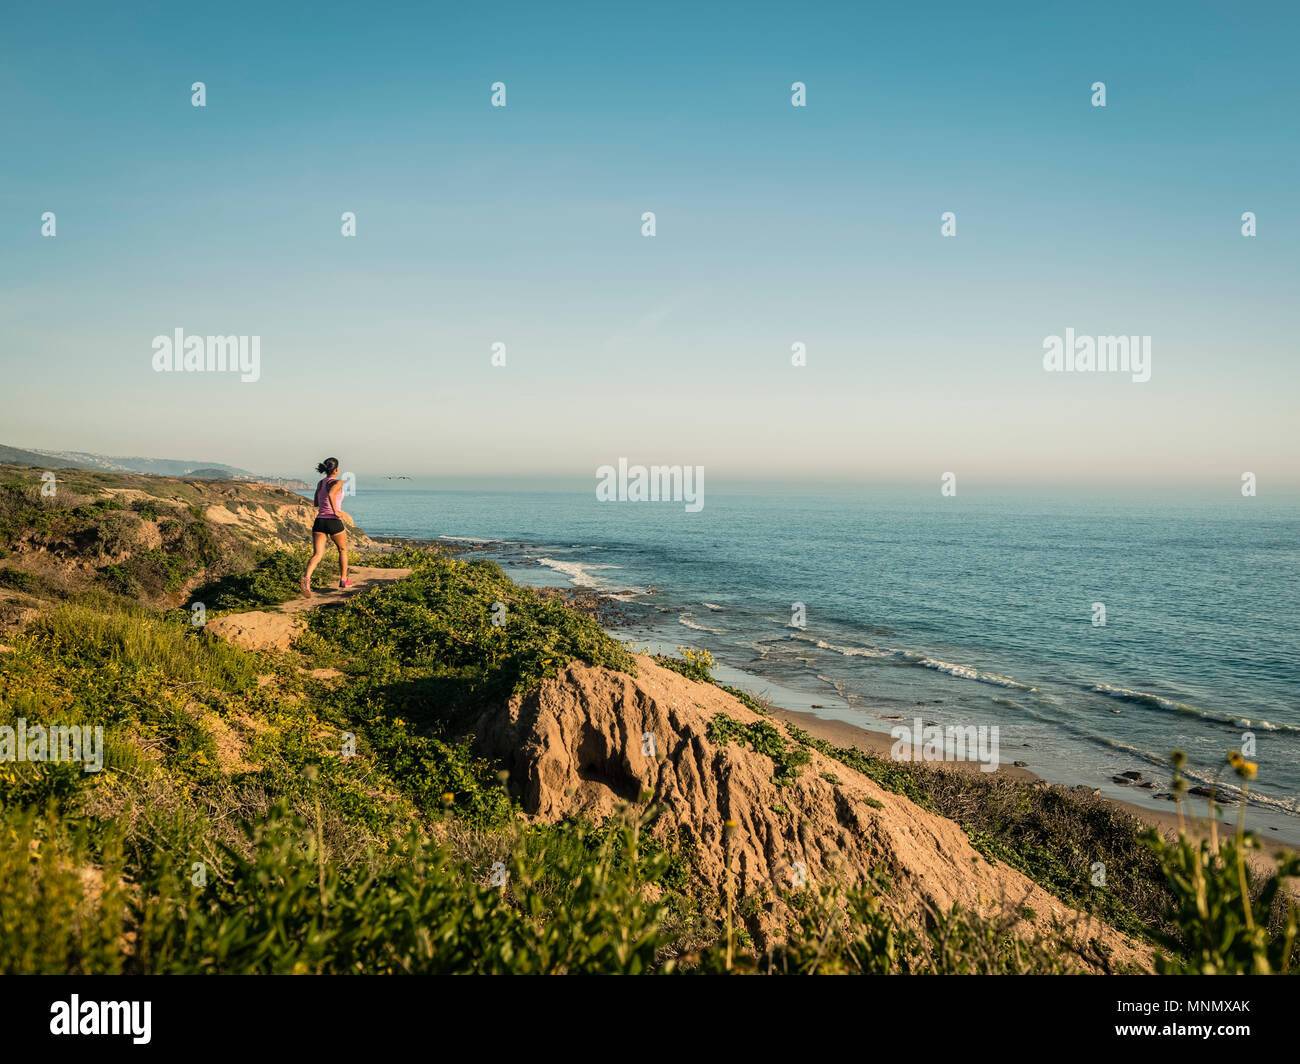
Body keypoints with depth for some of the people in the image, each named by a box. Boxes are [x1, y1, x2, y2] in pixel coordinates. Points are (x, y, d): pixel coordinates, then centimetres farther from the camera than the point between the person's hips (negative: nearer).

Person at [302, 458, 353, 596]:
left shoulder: (320, 483, 15)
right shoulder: (338, 482, -6)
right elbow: (330, 494, -27)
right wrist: (336, 511, -16)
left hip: (319, 522, 5)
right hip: (334, 522, -5)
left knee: (317, 555, -6)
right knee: (343, 550, 22)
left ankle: (307, 578, -33)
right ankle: (343, 579, 32)